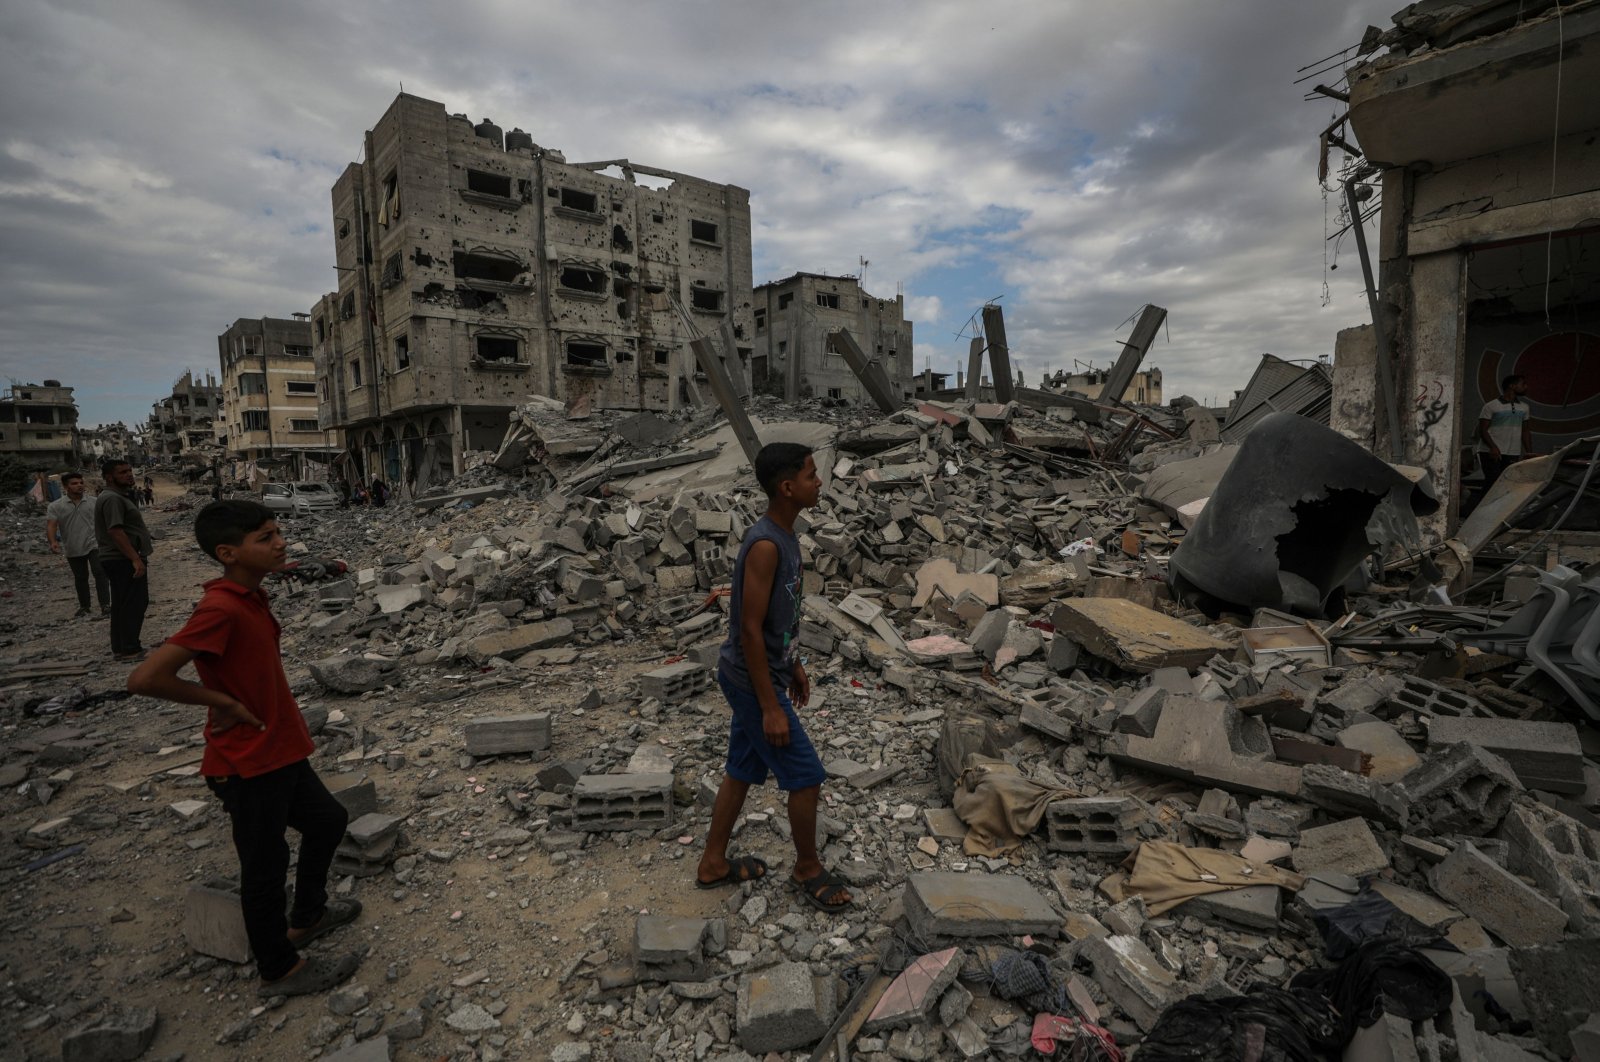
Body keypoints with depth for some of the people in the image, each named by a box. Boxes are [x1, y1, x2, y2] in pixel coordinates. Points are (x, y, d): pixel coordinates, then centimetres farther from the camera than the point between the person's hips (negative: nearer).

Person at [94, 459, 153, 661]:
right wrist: (136, 559, -28)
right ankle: (130, 650, -5)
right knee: (134, 604, -8)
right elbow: (115, 532, -25)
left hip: (119, 560, 11)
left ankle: (119, 648, 22)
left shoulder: (119, 497, 17)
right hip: (124, 560, -11)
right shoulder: (112, 499, -17)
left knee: (122, 605, 15)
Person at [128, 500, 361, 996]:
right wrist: (223, 702, -20)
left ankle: (305, 917, 45)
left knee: (327, 820, 24)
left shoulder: (251, 596, 3)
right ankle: (279, 969, 30)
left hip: (281, 753, 9)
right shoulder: (221, 610, -26)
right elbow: (144, 678, -31)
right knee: (265, 865, 9)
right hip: (248, 766, -9)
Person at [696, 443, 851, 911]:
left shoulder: (784, 535, 3)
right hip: (753, 681, -9)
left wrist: (793, 664, 21)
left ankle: (713, 864, 38)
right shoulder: (765, 546, -27)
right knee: (807, 776, 4)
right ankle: (808, 869, 27)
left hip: (760, 673, 10)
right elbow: (750, 630, -26)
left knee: (742, 770, 21)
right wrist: (771, 707, -21)